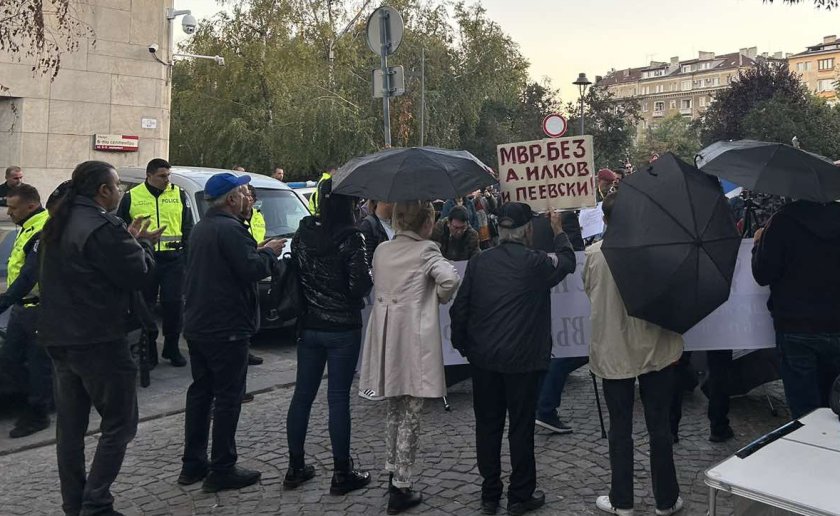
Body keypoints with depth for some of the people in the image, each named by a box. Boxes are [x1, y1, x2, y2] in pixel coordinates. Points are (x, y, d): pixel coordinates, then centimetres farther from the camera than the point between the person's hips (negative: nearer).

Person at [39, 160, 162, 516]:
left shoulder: (57, 224, 11)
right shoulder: (104, 227, -19)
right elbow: (139, 275, -15)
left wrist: (130, 241, 11)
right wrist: (144, 243, 2)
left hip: (59, 338, 9)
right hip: (98, 341, -9)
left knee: (70, 427, 14)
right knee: (119, 426, 1)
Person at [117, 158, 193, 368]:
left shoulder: (179, 195, 8)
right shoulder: (131, 197, 4)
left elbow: (188, 228, 11)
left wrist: (187, 256, 5)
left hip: (173, 258, 0)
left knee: (174, 304, -1)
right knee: (145, 305, 6)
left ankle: (172, 348, 14)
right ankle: (148, 351, 17)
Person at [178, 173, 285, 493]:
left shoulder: (201, 228, 14)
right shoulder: (230, 228, -18)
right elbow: (251, 269, -23)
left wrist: (258, 251, 11)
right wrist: (270, 252, -6)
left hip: (197, 325, 10)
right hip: (226, 329, -10)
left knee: (200, 392, 16)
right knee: (228, 397, -2)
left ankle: (192, 464, 23)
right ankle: (222, 470, 4)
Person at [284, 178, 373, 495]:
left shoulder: (302, 234, 1)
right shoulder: (351, 239, -15)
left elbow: (293, 272, 9)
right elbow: (360, 286, -17)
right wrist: (368, 276, 2)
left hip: (308, 326, 5)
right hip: (342, 328, -5)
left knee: (303, 394, 13)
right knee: (338, 398, 2)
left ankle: (295, 468, 23)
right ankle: (342, 474, 12)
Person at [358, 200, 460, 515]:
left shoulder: (381, 250, 9)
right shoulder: (426, 250, -9)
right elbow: (450, 279, -24)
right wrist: (439, 297, -5)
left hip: (385, 340, 6)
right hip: (414, 342, -6)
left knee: (393, 410, 21)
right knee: (410, 415, 3)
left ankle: (392, 474, 31)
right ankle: (401, 489, 8)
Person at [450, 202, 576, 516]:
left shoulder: (477, 263, 0)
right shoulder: (535, 263, -10)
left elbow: (459, 310, 3)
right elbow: (567, 262, 11)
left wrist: (462, 345, 15)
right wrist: (559, 231, 27)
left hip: (483, 358, 4)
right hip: (522, 359, -4)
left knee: (487, 425, 12)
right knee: (521, 426, 7)